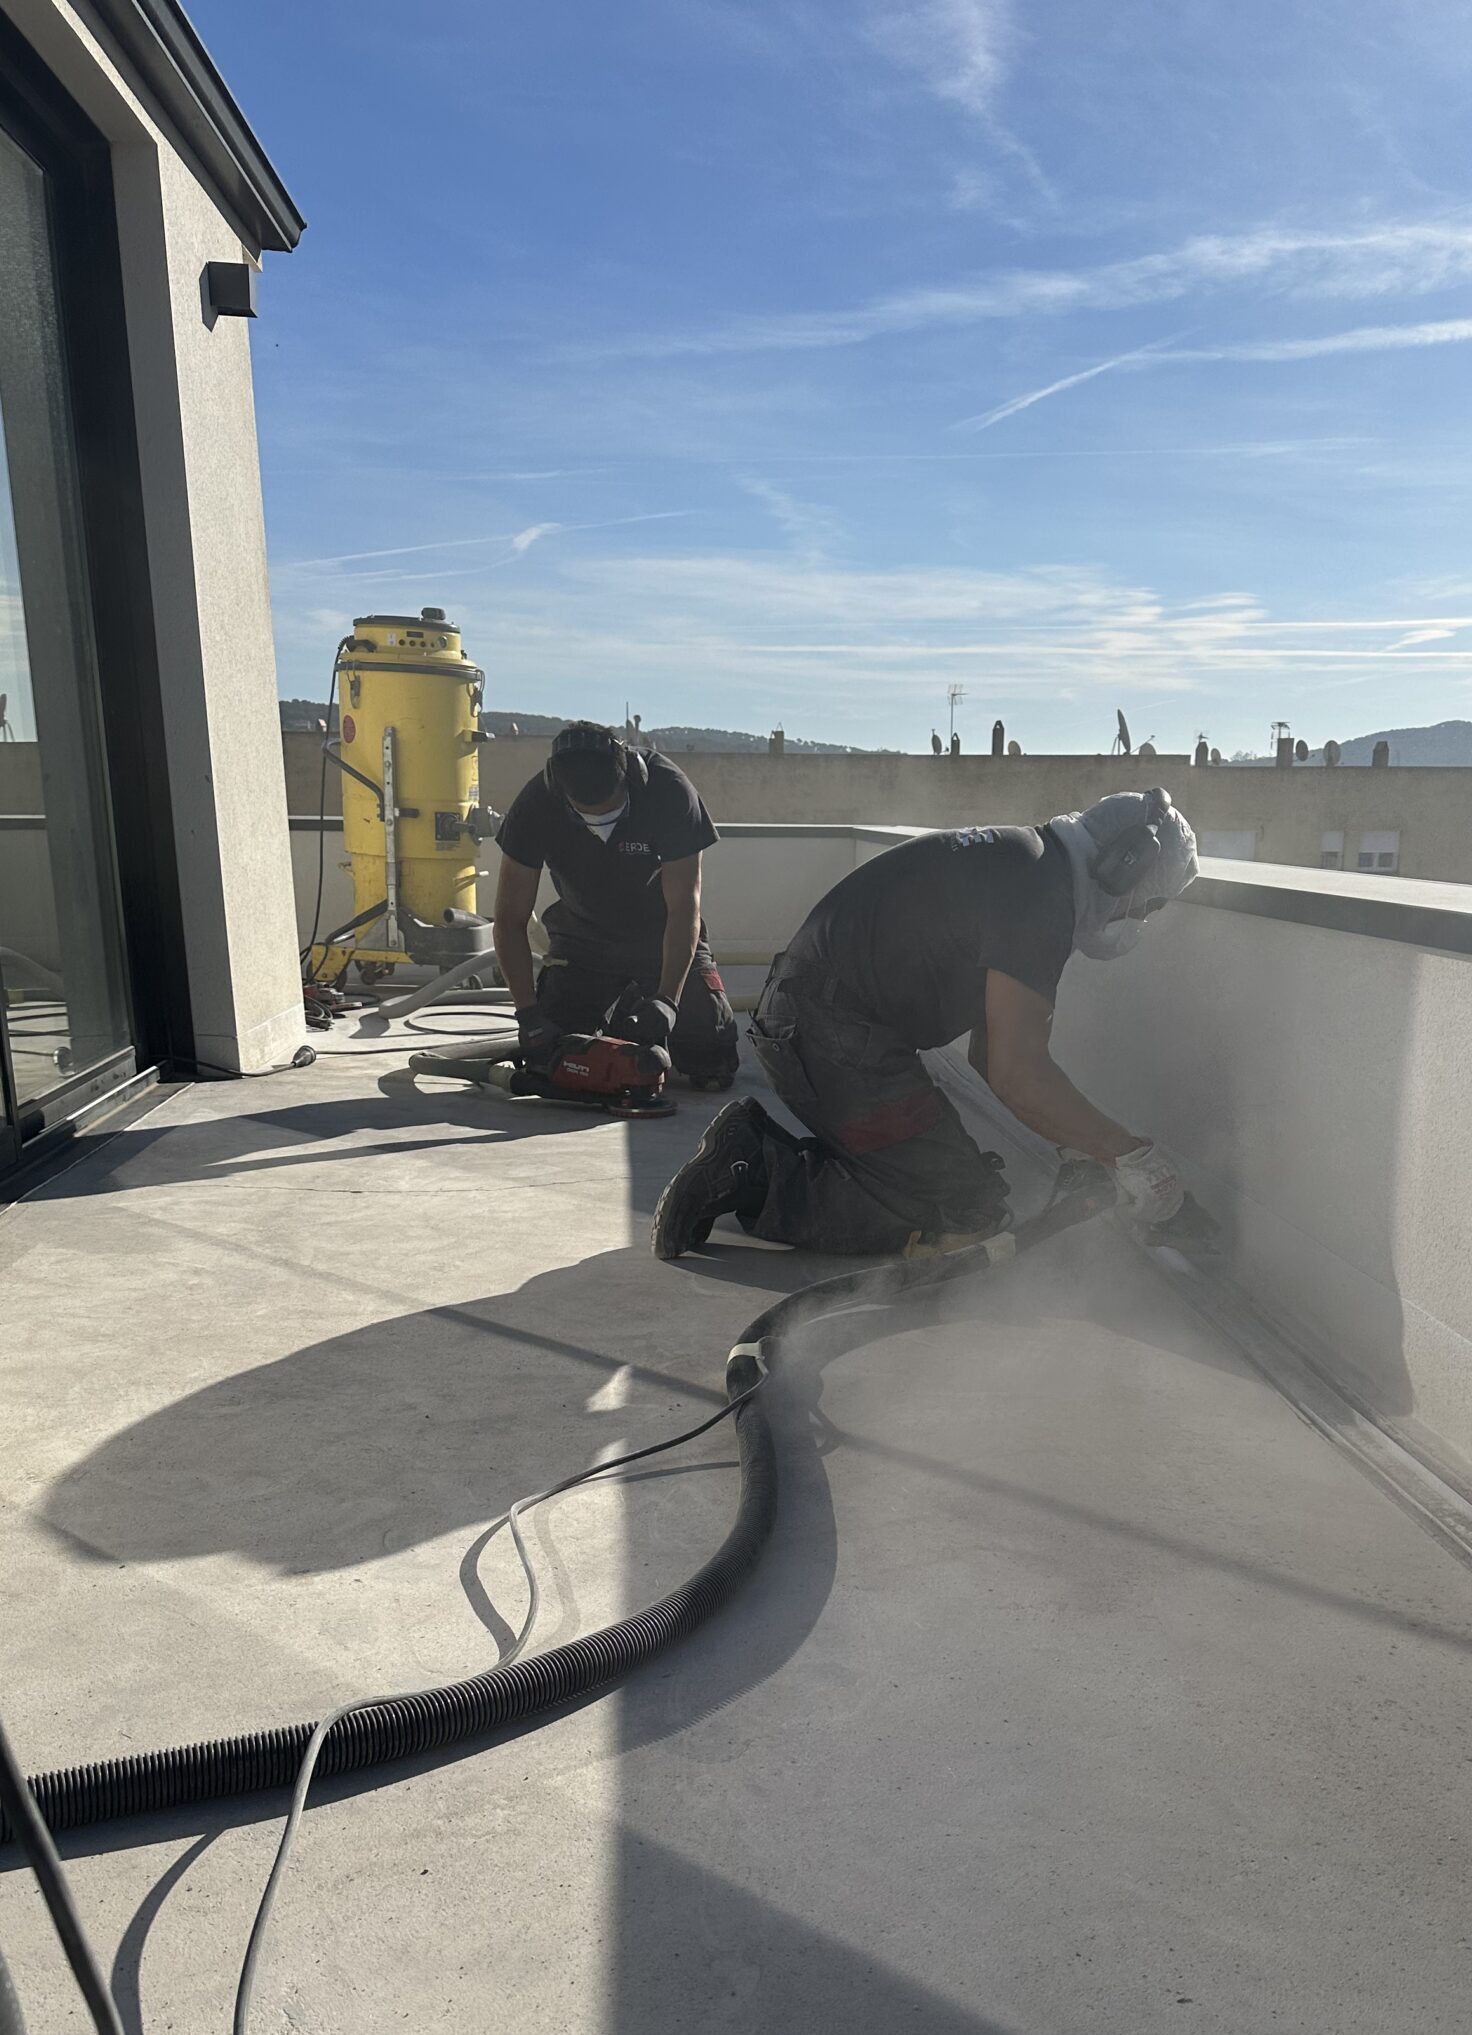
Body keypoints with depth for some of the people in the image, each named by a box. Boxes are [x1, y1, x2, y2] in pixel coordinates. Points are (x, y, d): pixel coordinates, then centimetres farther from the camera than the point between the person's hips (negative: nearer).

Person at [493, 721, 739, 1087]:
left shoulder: (668, 789, -28)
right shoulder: (536, 805, -24)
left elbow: (684, 907, -25)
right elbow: (511, 919, -17)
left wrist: (666, 1000, -35)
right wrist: (528, 1014, -26)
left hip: (665, 938, -1)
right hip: (583, 938, 1)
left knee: (713, 1066, -8)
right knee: (550, 1058, -10)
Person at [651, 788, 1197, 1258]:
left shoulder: (1021, 858, 17)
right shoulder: (1040, 889, -15)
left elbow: (991, 1053, 20)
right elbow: (1017, 1073, -22)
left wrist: (1070, 1144, 17)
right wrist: (1131, 1152, -12)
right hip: (837, 1041, -11)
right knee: (967, 1213, -5)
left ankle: (757, 1149, 9)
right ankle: (758, 1183, -11)